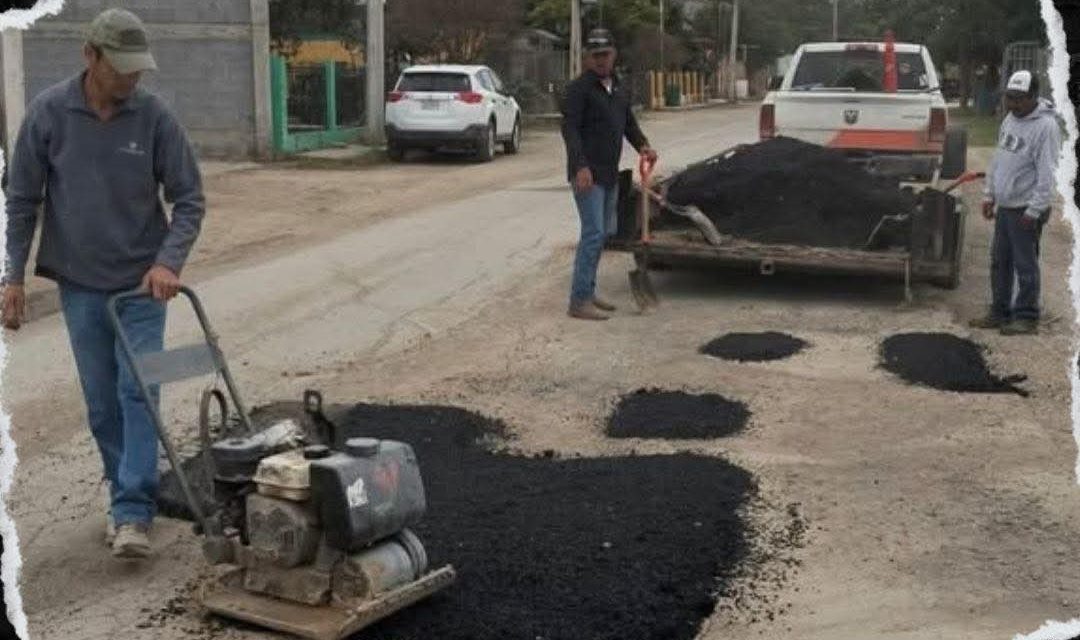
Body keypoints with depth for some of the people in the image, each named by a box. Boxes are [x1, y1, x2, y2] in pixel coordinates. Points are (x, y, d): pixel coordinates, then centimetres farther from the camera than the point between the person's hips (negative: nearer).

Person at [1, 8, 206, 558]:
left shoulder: (154, 117, -9)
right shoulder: (48, 113, -7)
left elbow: (189, 199, -4)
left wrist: (169, 262, -18)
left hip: (142, 282, -1)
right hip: (80, 284, 1)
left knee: (138, 393, -7)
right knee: (102, 402, 8)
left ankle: (133, 513, -7)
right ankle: (125, 494, 24)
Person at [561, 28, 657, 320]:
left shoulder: (619, 89, 14)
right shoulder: (579, 88, -11)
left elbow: (629, 122, 20)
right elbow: (570, 128, -18)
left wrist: (642, 144, 0)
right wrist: (581, 166, -29)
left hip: (610, 173, 9)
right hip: (587, 173, -9)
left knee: (604, 232, 13)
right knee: (593, 233, -12)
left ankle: (588, 292, 23)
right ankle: (579, 301, -8)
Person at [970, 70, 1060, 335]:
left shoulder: (1045, 126, -16)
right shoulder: (1010, 119, 11)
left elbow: (1046, 174, -19)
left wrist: (1034, 210, -20)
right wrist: (990, 195, 17)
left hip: (1025, 210, -9)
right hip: (1004, 206, 9)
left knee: (1025, 265, -1)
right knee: (999, 262, 14)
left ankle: (1026, 317, 8)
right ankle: (1000, 312, 25)